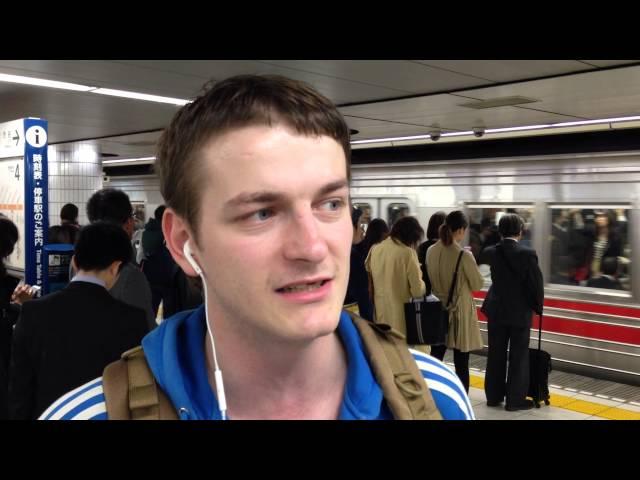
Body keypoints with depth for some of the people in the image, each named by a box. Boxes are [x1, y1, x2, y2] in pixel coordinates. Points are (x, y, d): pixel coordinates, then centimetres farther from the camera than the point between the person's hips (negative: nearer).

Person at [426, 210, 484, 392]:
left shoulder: (431, 251, -2)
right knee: (461, 365, 4)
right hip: (460, 312, -5)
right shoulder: (464, 255, -17)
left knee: (435, 359, 14)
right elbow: (478, 284, -6)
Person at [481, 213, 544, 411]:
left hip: (496, 310, 4)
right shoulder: (527, 253, -16)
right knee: (518, 356, 6)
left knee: (496, 355, 13)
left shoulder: (491, 252, -5)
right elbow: (536, 283, -11)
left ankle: (493, 396, 21)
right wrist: (538, 306, 4)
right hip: (520, 311, -4)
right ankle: (515, 399, 11)